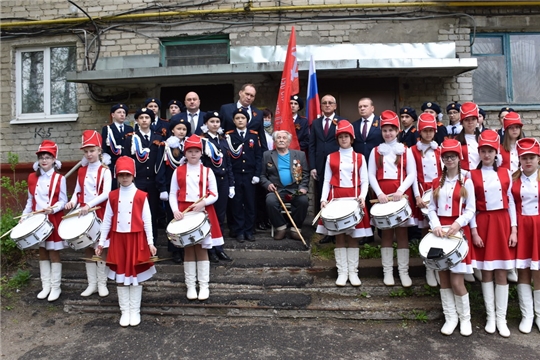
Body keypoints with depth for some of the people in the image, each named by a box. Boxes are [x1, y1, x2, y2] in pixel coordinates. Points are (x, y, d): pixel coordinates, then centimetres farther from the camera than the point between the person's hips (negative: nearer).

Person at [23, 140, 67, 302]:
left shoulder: (59, 179, -7)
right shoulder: (32, 177, 6)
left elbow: (63, 201, -7)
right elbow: (30, 200, 12)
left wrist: (53, 209, -24)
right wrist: (24, 216, 5)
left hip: (53, 221, -5)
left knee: (54, 253, 2)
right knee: (42, 253, 11)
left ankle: (55, 288, 11)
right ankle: (45, 286, 21)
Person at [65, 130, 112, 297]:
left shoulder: (105, 171, -7)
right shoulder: (81, 171, 9)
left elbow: (106, 193, -16)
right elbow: (77, 191, 11)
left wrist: (89, 205, -24)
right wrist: (73, 202, -9)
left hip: (100, 214, -5)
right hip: (83, 215, 5)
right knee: (88, 249, 9)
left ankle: (102, 284, 15)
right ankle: (92, 284, 19)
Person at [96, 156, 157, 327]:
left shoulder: (141, 196, -4)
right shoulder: (112, 196, 5)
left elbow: (147, 220, -3)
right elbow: (107, 220, 7)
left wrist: (150, 242, -7)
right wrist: (101, 242, 4)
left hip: (136, 239, -3)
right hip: (118, 239, 3)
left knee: (135, 275, 6)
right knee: (120, 276, 9)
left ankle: (135, 311, 18)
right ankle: (125, 311, 21)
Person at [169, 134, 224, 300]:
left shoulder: (207, 171, 2)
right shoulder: (178, 171, 4)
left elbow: (214, 194, 0)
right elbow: (173, 194, 2)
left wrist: (203, 202, -18)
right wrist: (175, 210, -13)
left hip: (203, 213, -1)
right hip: (184, 213, 1)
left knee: (202, 249, 5)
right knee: (188, 249, 7)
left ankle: (204, 285, 14)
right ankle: (190, 286, 17)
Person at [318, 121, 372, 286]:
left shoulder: (359, 157, 6)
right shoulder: (331, 157, 7)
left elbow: (364, 181, 2)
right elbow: (327, 181, 4)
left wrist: (362, 197, -15)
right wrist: (324, 199, -9)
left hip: (354, 199, 0)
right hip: (336, 199, 0)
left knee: (353, 237, 4)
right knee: (339, 237, 3)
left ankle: (353, 273, 12)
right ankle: (342, 273, 10)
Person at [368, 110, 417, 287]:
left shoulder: (406, 150, 5)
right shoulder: (376, 151, 8)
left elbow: (412, 174, -1)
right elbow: (371, 175, 2)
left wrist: (400, 191, -16)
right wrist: (379, 193, -12)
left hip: (402, 195, 0)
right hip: (382, 196, 1)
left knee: (402, 232, 3)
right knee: (386, 233, 5)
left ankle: (403, 271, 11)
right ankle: (387, 271, 13)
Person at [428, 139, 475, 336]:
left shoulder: (467, 182, 1)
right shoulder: (437, 182, 10)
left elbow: (470, 210, -3)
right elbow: (432, 209, 6)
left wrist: (458, 224, -21)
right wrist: (436, 225, -12)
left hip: (459, 232, -3)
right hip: (440, 232, 3)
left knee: (456, 280, -4)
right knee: (443, 278, 6)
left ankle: (465, 318, 17)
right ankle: (450, 318, 18)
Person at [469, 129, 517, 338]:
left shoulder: (506, 174, 5)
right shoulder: (472, 175, -1)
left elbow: (511, 202, 5)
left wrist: (513, 229, 0)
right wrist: (474, 231, -8)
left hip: (502, 223, 2)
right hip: (483, 224, -1)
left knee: (501, 273, 6)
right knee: (487, 272, 6)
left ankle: (501, 318, 15)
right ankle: (490, 316, 17)